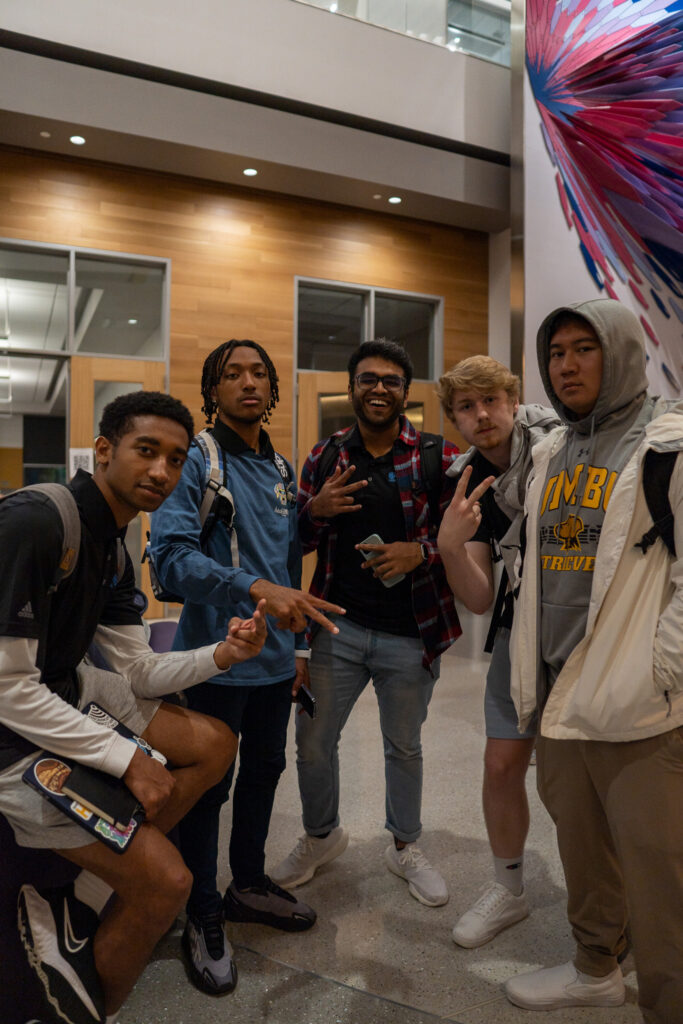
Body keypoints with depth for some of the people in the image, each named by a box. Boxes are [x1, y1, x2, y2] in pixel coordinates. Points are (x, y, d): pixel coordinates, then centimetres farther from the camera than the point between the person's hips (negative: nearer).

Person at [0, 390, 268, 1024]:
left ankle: (76, 906, 7)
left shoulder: (111, 547, 5)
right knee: (165, 881, -12)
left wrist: (222, 654, -10)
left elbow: (140, 673, 8)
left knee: (215, 743, 9)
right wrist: (127, 759, -19)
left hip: (67, 695, 9)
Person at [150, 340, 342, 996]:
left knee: (265, 769, 19)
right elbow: (171, 553, -24)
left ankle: (249, 884, 41)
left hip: (274, 657, 7)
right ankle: (203, 916, 29)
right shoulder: (197, 461, -11)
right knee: (210, 783, 7)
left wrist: (298, 643, 16)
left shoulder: (280, 469, 10)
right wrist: (255, 588, -35)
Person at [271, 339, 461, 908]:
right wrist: (315, 509, -12)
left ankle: (406, 847, 43)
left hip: (410, 635, -1)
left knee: (405, 747, 17)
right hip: (338, 627, 2)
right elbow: (297, 541, 10)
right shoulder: (325, 457, 3)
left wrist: (419, 551, -20)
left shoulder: (438, 457, -5)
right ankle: (321, 835, 41)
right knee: (313, 742, 11)